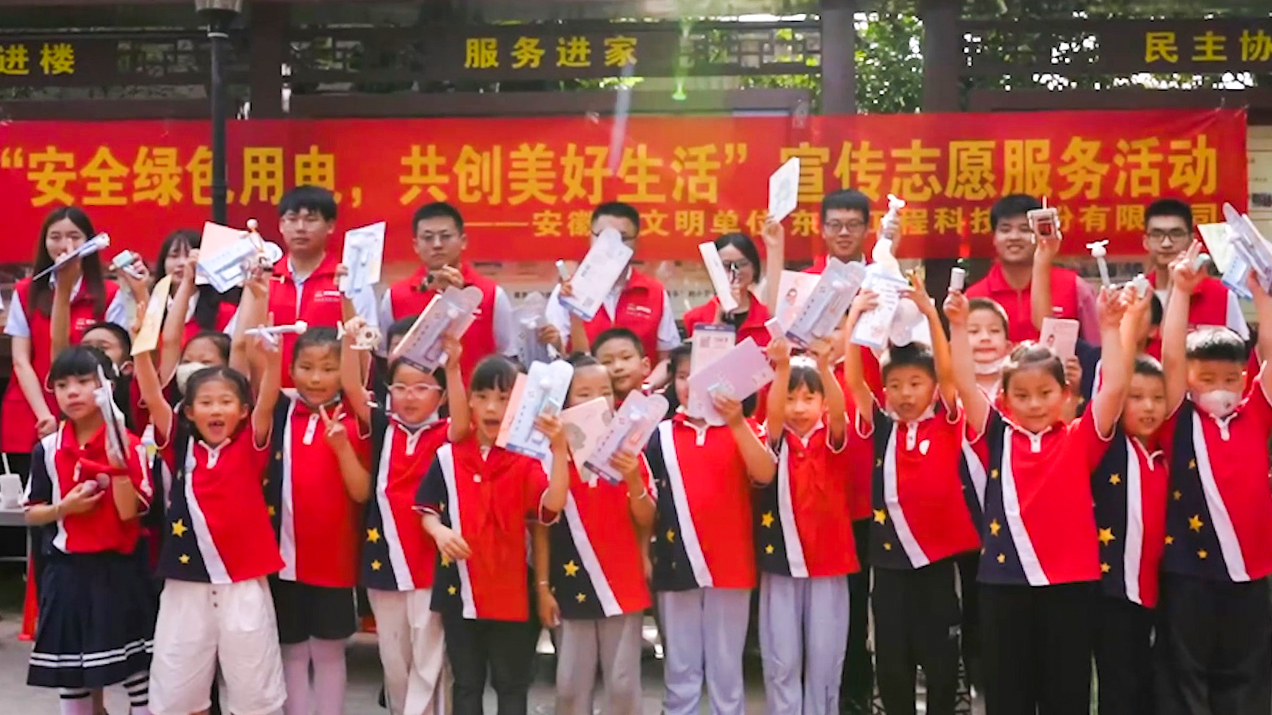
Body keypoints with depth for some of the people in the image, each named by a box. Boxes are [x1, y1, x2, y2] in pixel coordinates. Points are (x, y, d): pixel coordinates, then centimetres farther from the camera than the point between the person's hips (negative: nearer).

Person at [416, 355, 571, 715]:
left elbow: (553, 504, -22)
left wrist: (560, 450, -34)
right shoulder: (448, 456, 2)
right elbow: (427, 508, 9)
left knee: (512, 683, 9)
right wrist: (439, 532, -12)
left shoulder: (527, 458, -5)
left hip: (511, 589, -2)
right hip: (458, 586, 2)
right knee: (466, 682, 14)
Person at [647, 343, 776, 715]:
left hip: (730, 564, -1)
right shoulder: (660, 434, 6)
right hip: (676, 564, 1)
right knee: (680, 672, 8)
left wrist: (736, 423, -26)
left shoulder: (743, 429, 3)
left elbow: (765, 474, -15)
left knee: (726, 671, 6)